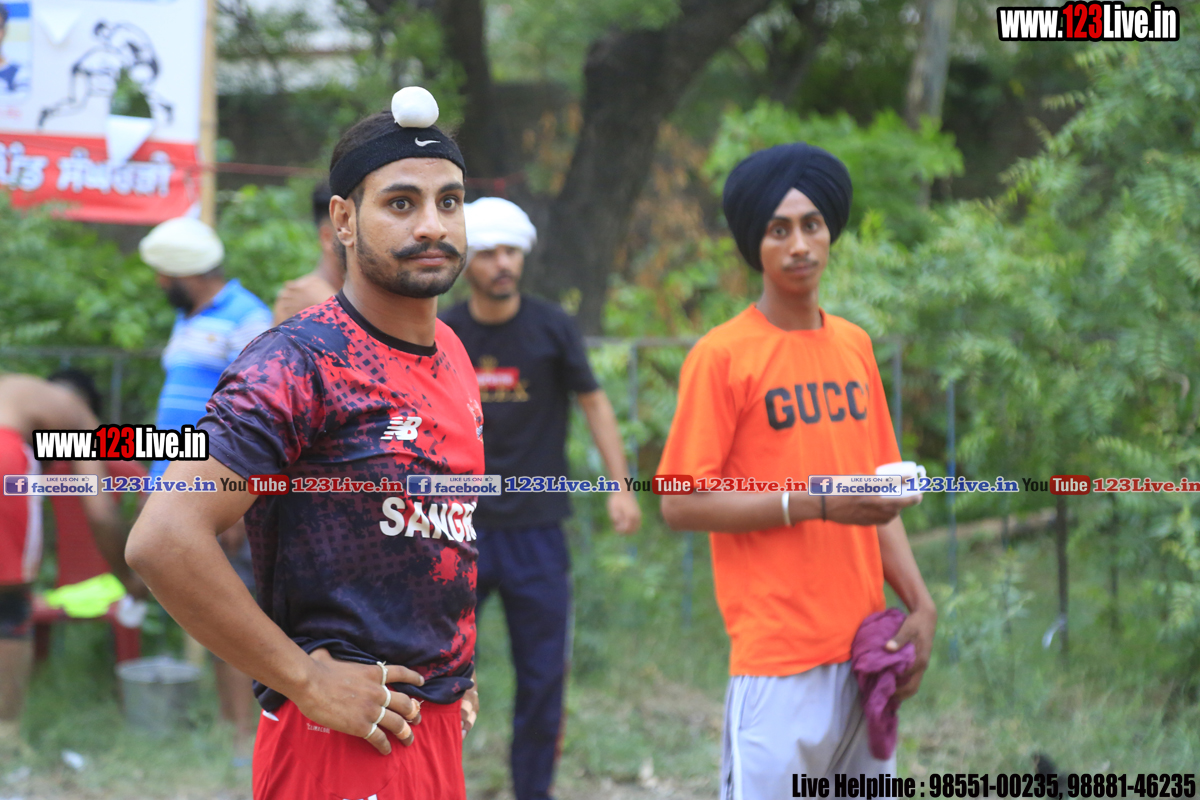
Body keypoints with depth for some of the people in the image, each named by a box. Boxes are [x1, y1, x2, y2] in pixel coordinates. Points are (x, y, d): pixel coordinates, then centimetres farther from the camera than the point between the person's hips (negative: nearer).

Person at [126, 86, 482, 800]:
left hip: (439, 726, 8)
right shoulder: (302, 362, -15)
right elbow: (163, 541, -23)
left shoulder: (453, 355, 11)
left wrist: (456, 663, 15)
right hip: (347, 736, -8)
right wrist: (307, 680, -19)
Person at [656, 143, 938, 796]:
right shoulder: (721, 355, -6)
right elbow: (681, 503, -10)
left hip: (864, 645, 6)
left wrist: (920, 604, 6)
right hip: (778, 658, -6)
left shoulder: (854, 345, 13)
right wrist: (813, 503, -17)